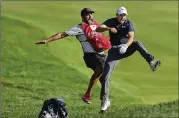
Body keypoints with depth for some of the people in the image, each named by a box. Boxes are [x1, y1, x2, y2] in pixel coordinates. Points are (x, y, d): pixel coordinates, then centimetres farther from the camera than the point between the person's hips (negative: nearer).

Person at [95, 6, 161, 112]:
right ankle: (105, 100, 1)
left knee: (137, 44, -32)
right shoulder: (111, 22, -5)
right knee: (105, 75, -10)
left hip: (126, 48, 0)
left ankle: (151, 62, -50)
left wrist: (126, 45, -43)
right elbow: (98, 29, -21)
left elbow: (131, 37, -21)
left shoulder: (129, 24, -4)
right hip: (115, 51, 0)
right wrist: (109, 28, -40)